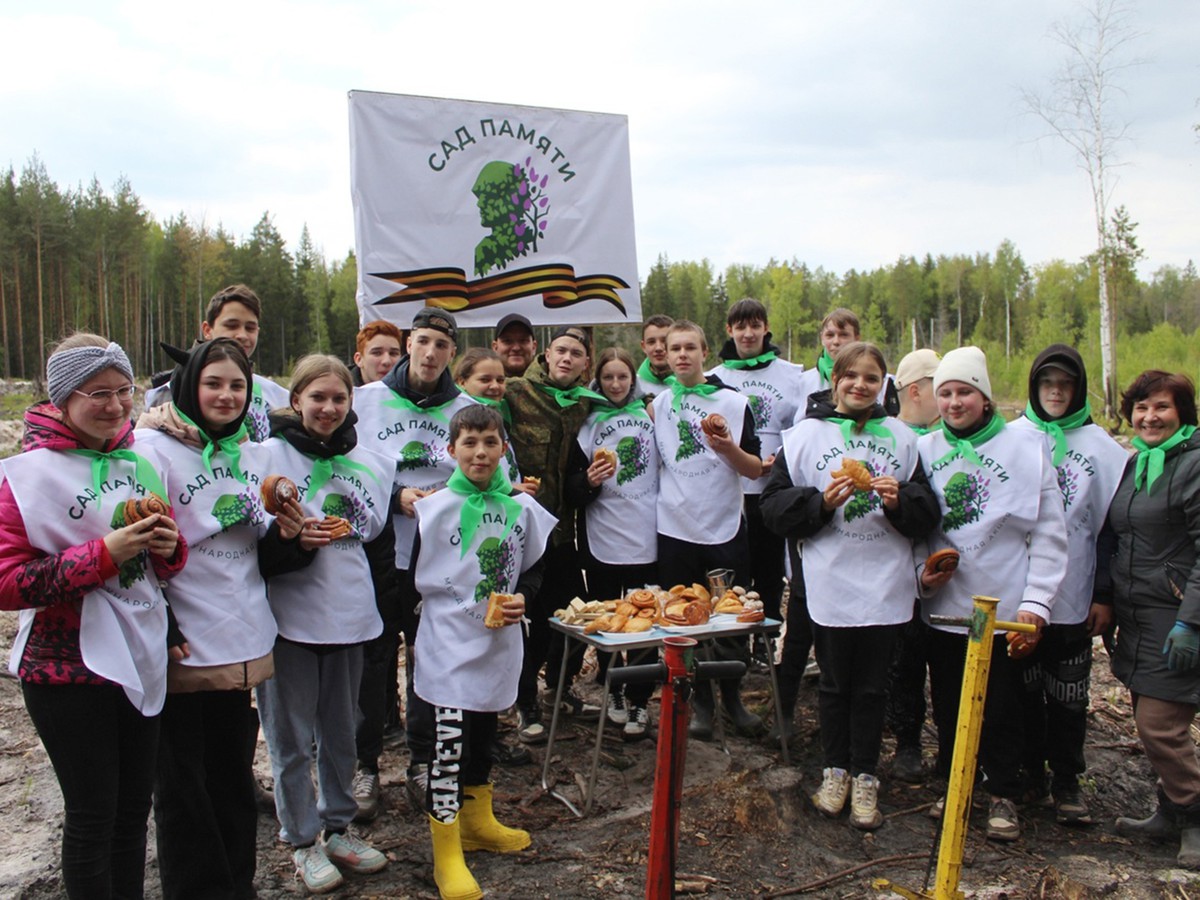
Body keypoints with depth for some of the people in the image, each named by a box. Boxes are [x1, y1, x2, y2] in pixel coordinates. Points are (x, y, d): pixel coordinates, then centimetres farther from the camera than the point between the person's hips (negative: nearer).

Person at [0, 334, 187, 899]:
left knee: (133, 811, 15)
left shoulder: (144, 462, 7)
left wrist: (169, 547, -5)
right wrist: (104, 553, -23)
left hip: (143, 661, 5)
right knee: (92, 816, 5)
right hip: (70, 668, -5)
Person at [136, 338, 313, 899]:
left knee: (234, 778, 17)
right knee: (182, 789, 7)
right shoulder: (154, 448, -8)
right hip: (182, 650, -5)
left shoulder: (253, 455, 12)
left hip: (244, 645, 6)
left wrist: (287, 534, -5)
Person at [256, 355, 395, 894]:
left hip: (348, 614, 4)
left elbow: (373, 528, 17)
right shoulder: (270, 455, -6)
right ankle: (302, 840, 23)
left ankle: (337, 827, 32)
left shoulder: (367, 462, 7)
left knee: (340, 731, 16)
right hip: (289, 613, -4)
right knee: (292, 737, 7)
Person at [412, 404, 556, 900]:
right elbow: (411, 575, -5)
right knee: (449, 742, -6)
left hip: (501, 641, 4)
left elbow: (536, 568, 13)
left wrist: (522, 599, -6)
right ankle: (446, 854, 7)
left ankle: (477, 820, 40)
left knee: (484, 731, 19)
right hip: (449, 641, -4)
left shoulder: (522, 507, 2)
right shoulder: (435, 508, -8)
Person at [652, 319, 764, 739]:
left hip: (726, 530, -1)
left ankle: (732, 697, 26)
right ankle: (700, 701, 23)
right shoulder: (656, 405, 5)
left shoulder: (734, 402, 0)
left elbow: (756, 469, -3)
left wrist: (729, 449, -20)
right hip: (675, 530, 1)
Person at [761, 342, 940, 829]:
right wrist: (821, 501, -16)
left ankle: (865, 778, 23)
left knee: (871, 686, 9)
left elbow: (928, 514, 7)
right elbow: (774, 506, -2)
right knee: (835, 683, 12)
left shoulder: (900, 437, 7)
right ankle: (835, 770, 29)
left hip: (885, 584, 1)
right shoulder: (806, 434, 2)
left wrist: (900, 499, -13)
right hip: (830, 583, -1)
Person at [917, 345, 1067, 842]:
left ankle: (1004, 795, 24)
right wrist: (920, 573, -6)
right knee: (948, 704, 13)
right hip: (942, 606, 3)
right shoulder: (923, 450, 5)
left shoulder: (1026, 448, -4)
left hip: (1003, 608, -3)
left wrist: (1036, 601, -10)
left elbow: (1050, 535, -5)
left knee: (1000, 707, 7)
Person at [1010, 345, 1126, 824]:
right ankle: (1029, 774, 25)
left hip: (1074, 598, 0)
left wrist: (1105, 594, 0)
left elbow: (1111, 524, 4)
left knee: (1069, 695, 7)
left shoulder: (1100, 446, 3)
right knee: (1024, 689, 10)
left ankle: (1066, 782, 22)